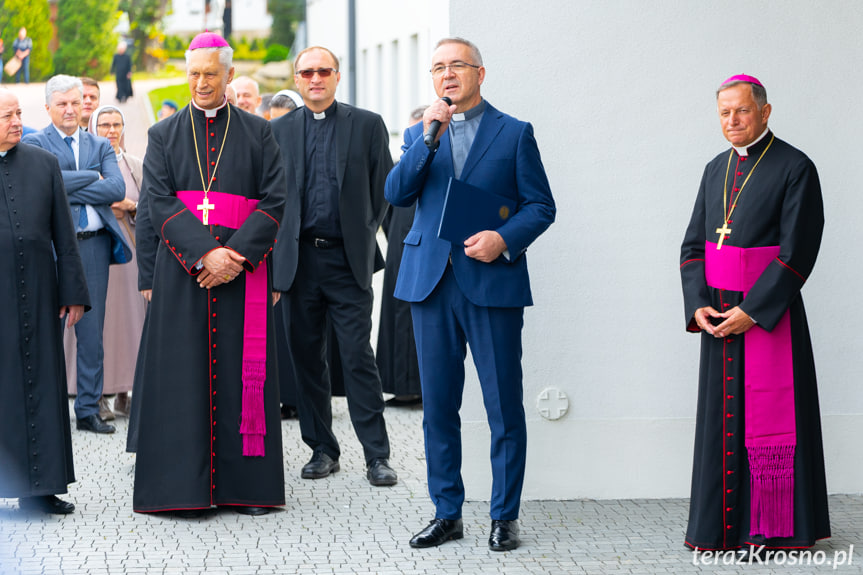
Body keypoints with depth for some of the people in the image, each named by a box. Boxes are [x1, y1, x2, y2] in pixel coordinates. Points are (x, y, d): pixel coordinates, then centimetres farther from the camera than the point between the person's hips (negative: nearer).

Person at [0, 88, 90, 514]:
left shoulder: (44, 164, 10)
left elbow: (63, 234, 10)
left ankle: (36, 487, 9)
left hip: (35, 291, 3)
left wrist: (73, 293, 5)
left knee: (39, 383, 4)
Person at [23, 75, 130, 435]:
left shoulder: (100, 146, 16)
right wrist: (93, 177, -6)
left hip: (94, 243, 4)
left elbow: (117, 189, -1)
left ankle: (88, 410, 11)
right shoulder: (34, 144, 5)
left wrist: (69, 189, -9)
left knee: (92, 333, 4)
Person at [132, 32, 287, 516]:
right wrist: (204, 254, -15)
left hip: (244, 269, 0)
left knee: (244, 371, 0)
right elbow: (158, 203, -2)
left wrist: (236, 254, -14)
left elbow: (275, 201, 0)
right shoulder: (165, 135, 9)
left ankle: (249, 484, 5)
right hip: (182, 272, 0)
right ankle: (190, 487, 2)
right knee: (187, 373, -2)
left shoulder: (258, 133, 8)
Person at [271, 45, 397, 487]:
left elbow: (382, 189, 6)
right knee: (306, 359, 6)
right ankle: (322, 449, 16)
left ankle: (377, 455, -1)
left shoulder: (368, 125, 5)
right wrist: (282, 245, 3)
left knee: (358, 358, -4)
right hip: (299, 260, 2)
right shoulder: (278, 131, 10)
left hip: (348, 260, -2)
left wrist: (364, 239, 1)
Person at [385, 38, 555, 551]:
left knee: (505, 407, -2)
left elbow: (541, 206, 2)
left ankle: (506, 516, 7)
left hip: (492, 282, -3)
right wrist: (428, 138, -11)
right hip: (431, 283, 3)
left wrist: (503, 239, -14)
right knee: (438, 406, 7)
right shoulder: (419, 134, 14)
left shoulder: (514, 133, 5)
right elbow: (396, 194, -1)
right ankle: (447, 513, 16)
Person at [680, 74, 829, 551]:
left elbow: (797, 252, -13)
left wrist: (752, 309, -17)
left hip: (770, 311, -6)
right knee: (722, 417, 7)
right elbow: (693, 244, 12)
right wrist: (699, 306, -3)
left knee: (772, 416, -3)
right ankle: (725, 525, 14)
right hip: (719, 312, 6)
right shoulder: (716, 170, 13)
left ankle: (784, 528, 4)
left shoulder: (796, 168, -7)